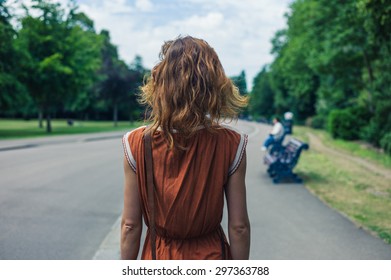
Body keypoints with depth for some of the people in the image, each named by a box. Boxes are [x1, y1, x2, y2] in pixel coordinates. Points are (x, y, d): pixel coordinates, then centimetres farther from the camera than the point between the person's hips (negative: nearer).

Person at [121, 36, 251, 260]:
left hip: (158, 256, 0)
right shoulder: (231, 145, -15)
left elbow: (130, 225, -10)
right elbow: (239, 227, -10)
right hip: (211, 256, 0)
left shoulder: (137, 144, -15)